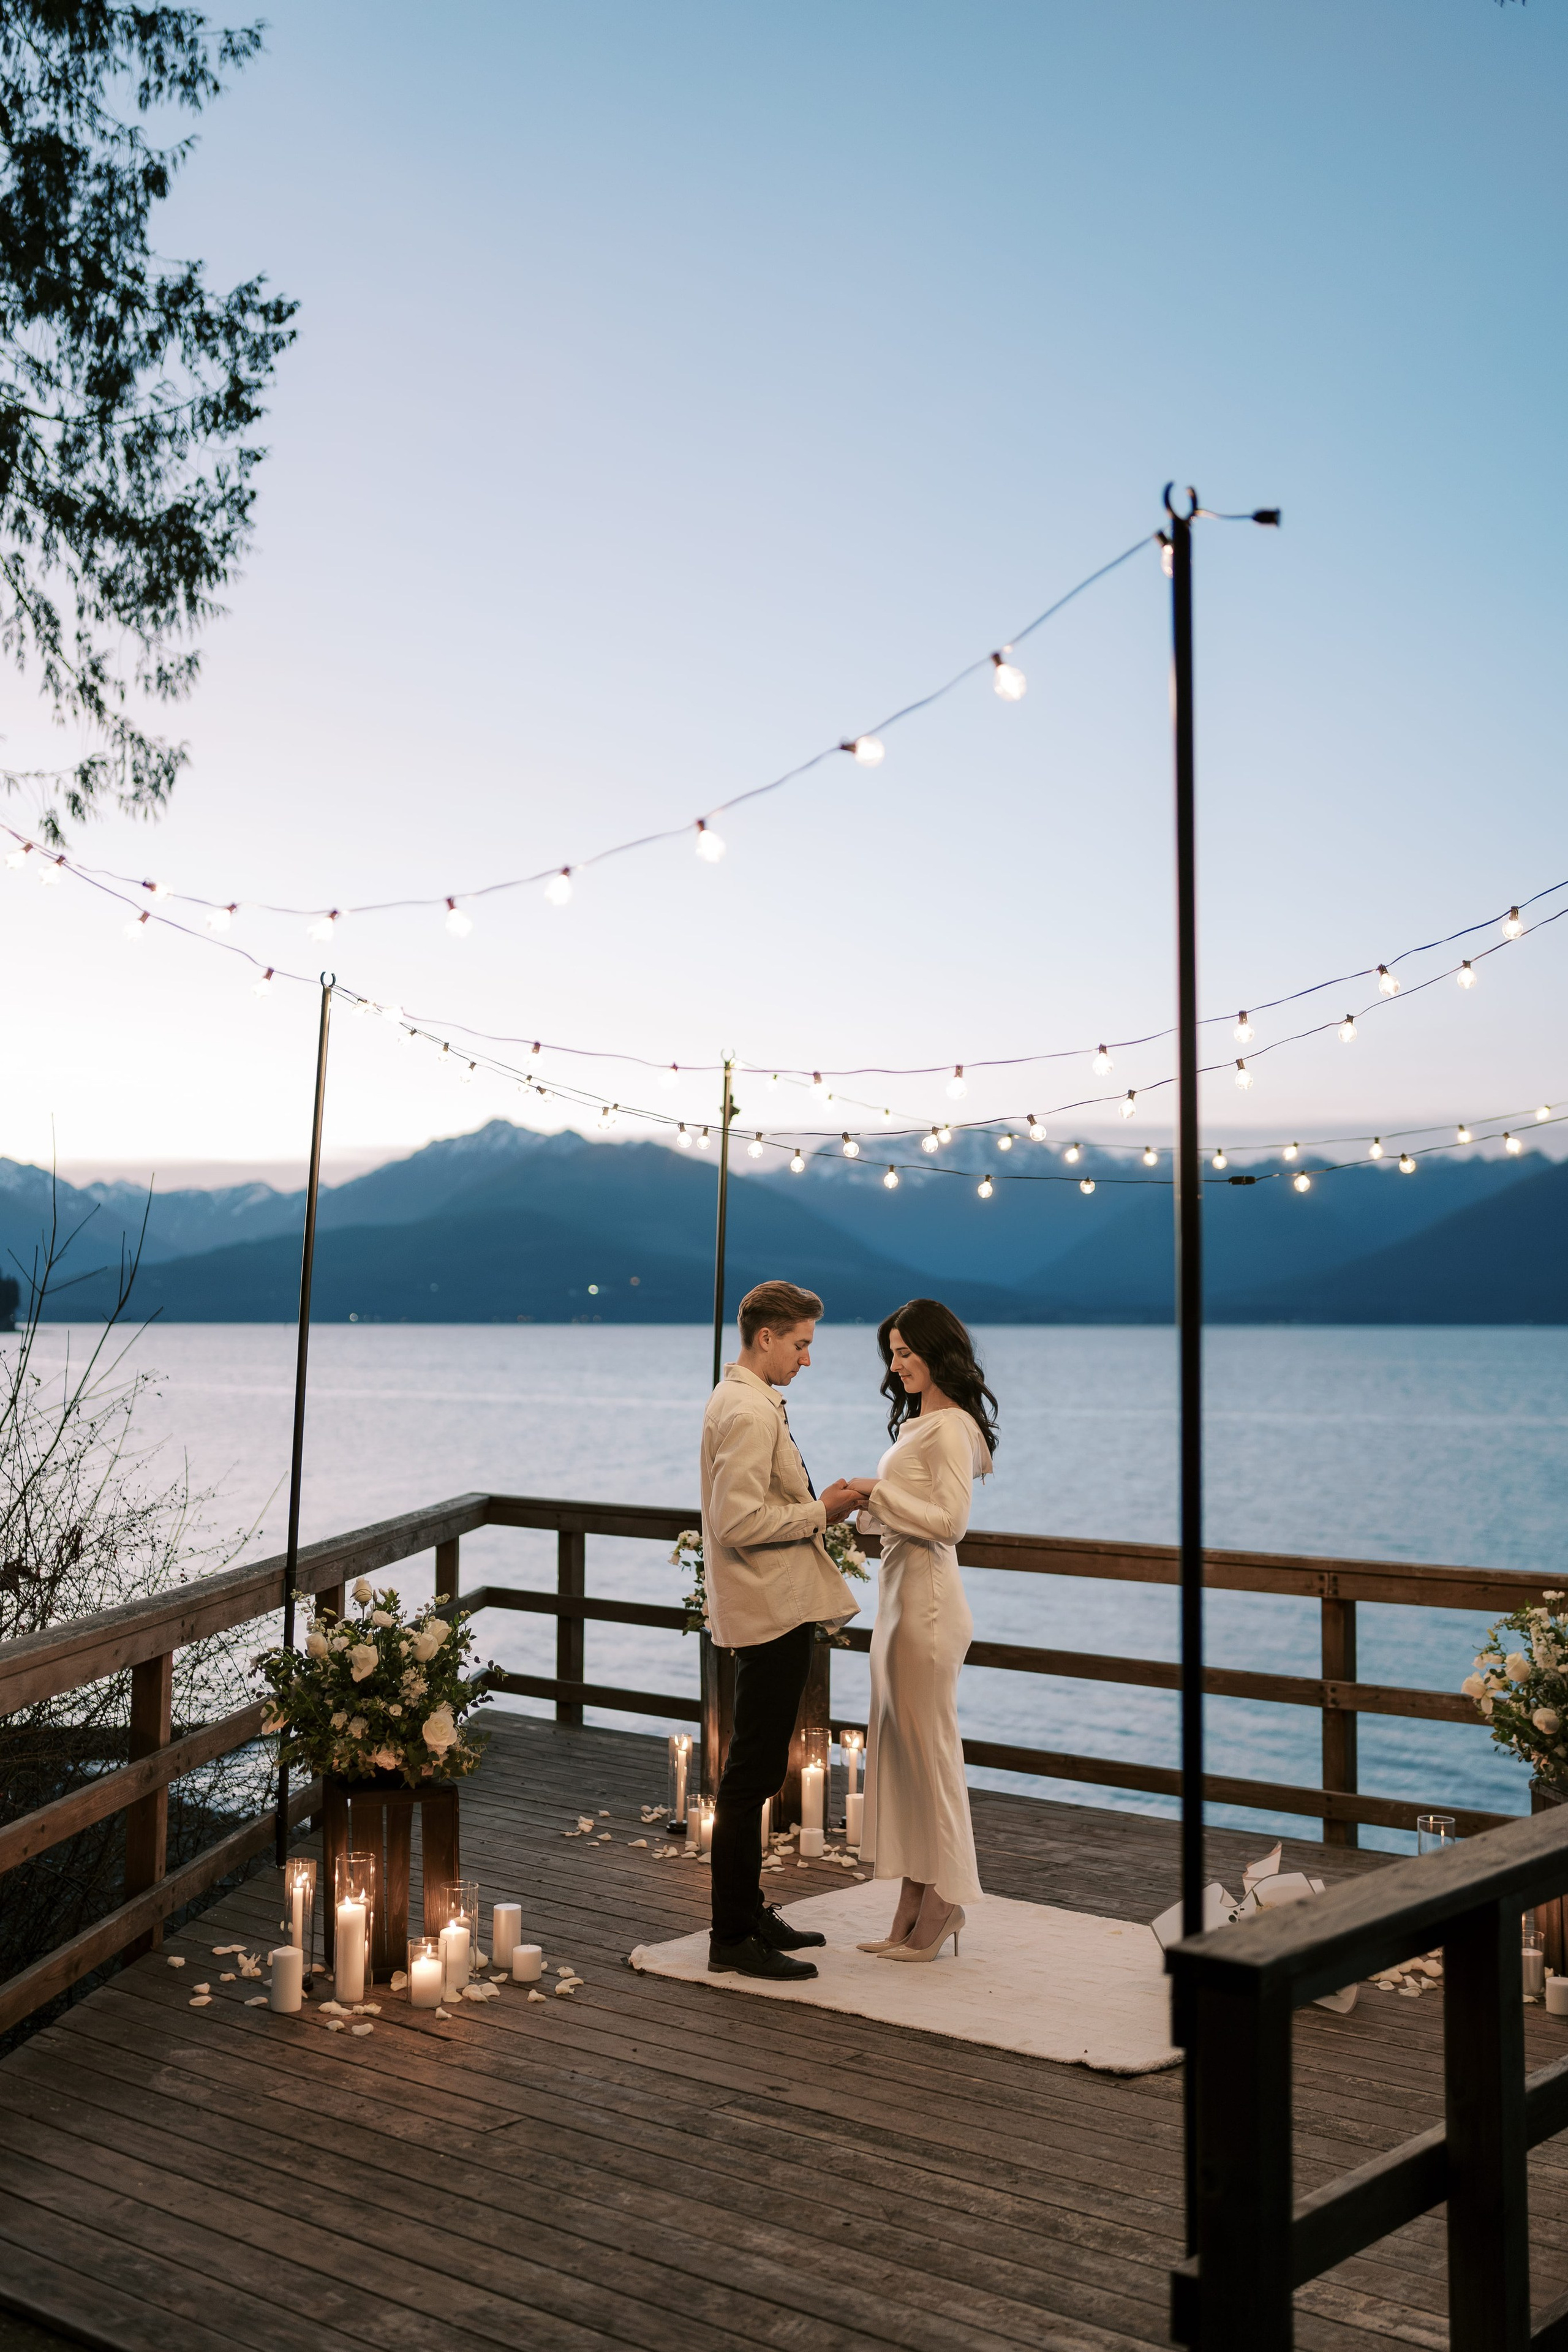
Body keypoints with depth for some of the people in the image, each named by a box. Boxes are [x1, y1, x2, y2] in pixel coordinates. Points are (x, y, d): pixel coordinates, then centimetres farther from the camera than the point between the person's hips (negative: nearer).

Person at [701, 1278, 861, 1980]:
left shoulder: (743, 1401, 15)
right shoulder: (749, 1413, -18)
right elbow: (738, 1522, -25)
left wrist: (815, 1507, 11)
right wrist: (818, 1512, -16)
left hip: (772, 1609, 11)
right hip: (769, 1612, -11)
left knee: (756, 1769, 17)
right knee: (752, 1773, -5)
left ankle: (749, 1914, 28)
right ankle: (733, 1938, 2)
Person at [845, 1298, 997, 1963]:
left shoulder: (950, 1427, -13)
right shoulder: (916, 1421, 16)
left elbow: (949, 1520, -20)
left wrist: (878, 1492, -15)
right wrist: (865, 1507, 5)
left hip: (927, 1598, -10)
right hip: (899, 1593, 10)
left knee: (928, 1747, -2)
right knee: (898, 1747, 11)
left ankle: (943, 1905, 8)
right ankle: (913, 1908, 18)